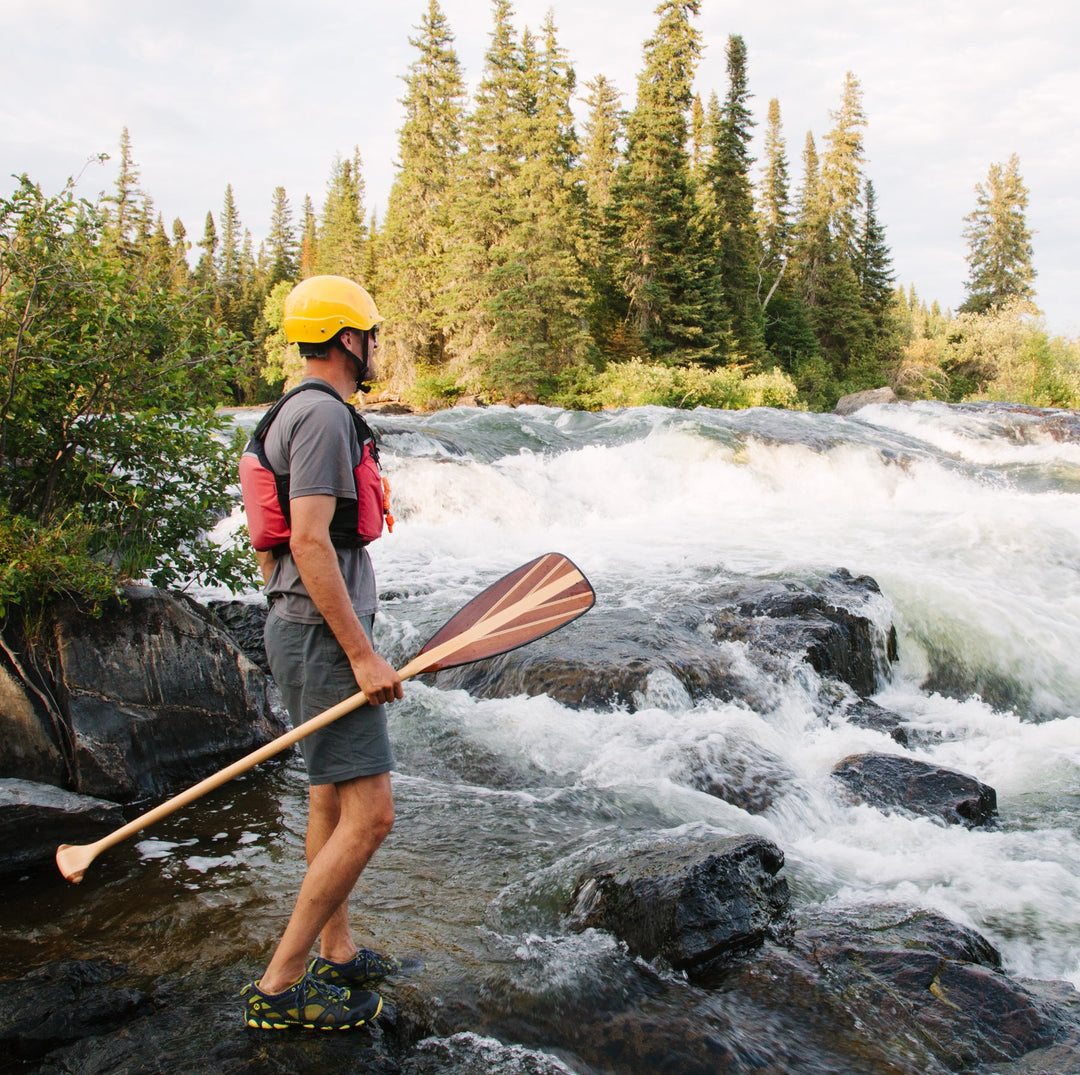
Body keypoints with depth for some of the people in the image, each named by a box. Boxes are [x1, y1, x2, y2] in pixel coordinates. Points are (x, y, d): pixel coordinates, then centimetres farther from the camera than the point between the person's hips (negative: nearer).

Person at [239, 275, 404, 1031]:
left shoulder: (301, 414, 17)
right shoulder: (323, 414, -15)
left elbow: (268, 544, 21)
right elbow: (309, 543, -24)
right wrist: (362, 656, -23)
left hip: (307, 628, 11)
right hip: (324, 634, -11)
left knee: (330, 802, 17)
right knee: (369, 815, -9)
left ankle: (338, 955, 29)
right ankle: (282, 986, 0)